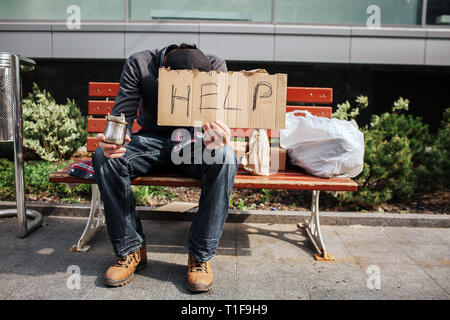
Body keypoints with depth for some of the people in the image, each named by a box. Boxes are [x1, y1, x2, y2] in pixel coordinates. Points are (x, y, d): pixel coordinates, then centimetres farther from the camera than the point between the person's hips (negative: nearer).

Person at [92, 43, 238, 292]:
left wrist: (217, 139, -41)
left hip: (193, 142, 0)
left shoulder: (215, 67, -13)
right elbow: (121, 117, -13)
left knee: (225, 157, -34)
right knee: (103, 156, -27)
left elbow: (219, 120, -16)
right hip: (151, 140, 1)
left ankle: (200, 256, -22)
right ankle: (130, 250, -14)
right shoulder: (138, 64, -14)